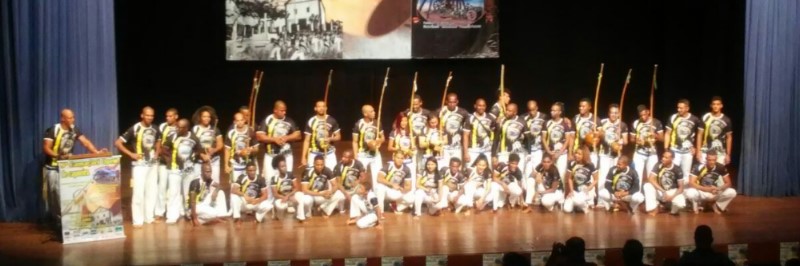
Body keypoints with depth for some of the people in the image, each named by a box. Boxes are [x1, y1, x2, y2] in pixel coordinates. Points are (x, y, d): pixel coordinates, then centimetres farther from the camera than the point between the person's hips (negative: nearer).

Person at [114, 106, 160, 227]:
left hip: (153, 164, 6)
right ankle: (137, 220, -1)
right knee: (139, 192, -8)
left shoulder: (155, 129, 4)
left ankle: (149, 217, 21)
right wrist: (131, 154, -15)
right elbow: (117, 143, -11)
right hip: (139, 164, -6)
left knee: (152, 191, 10)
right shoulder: (134, 129, -12)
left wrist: (157, 153, 6)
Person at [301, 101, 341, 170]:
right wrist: (304, 157, -2)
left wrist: (330, 139, -15)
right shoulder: (311, 121, 0)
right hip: (314, 154, 0)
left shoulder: (332, 121, 0)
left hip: (329, 153, 0)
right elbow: (307, 140, 4)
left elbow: (338, 137, 8)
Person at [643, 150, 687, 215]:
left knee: (681, 204, -33)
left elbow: (681, 187, -8)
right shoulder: (658, 166, -10)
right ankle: (653, 208, -21)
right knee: (647, 186, -29)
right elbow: (651, 179, -21)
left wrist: (672, 196, -26)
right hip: (660, 191, 1)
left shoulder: (677, 170, -10)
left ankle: (673, 210, 5)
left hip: (672, 192, -1)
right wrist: (663, 191, -29)